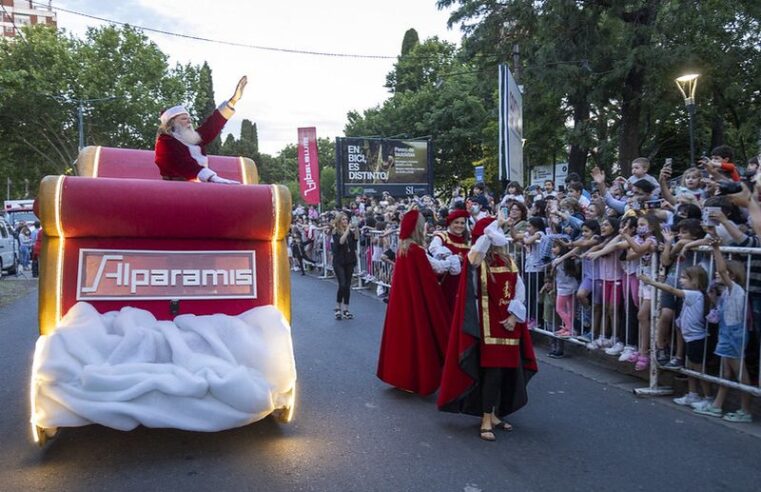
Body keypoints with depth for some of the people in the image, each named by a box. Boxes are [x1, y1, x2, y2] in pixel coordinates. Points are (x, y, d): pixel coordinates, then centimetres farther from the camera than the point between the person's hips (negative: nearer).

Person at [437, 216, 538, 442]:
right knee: (492, 371, -8)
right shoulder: (478, 261, -8)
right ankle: (486, 421, 2)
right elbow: (478, 248, -32)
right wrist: (494, 225, -23)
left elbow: (519, 288, 7)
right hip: (488, 325, -6)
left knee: (507, 370, 9)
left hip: (508, 324, 6)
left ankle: (494, 414, 24)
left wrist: (515, 314, -5)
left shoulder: (509, 261, 10)